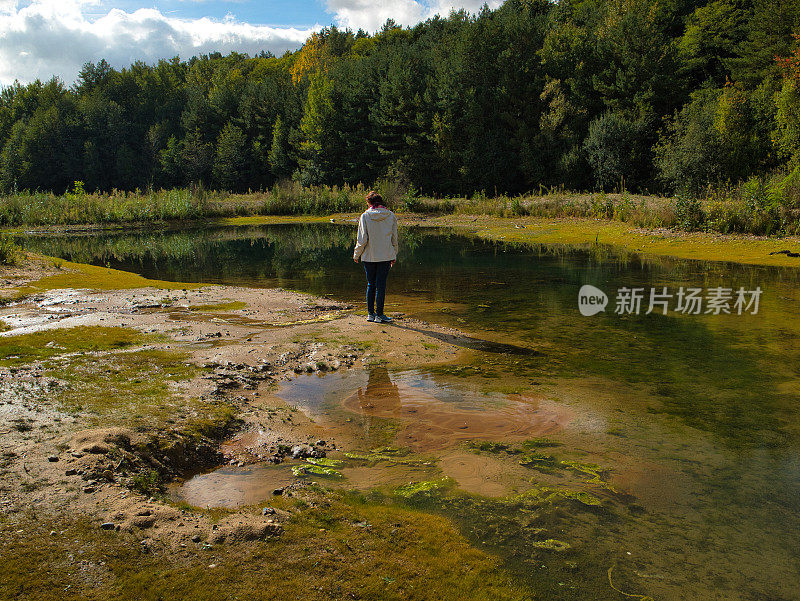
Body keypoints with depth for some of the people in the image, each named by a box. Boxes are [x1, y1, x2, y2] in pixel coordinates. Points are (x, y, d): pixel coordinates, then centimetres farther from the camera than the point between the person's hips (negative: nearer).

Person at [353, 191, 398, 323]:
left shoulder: (365, 216, -5)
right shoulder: (391, 216, 0)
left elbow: (362, 239, -6)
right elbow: (394, 238, 5)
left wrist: (356, 254, 7)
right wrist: (394, 256, 15)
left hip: (369, 256, 0)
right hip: (386, 256, 0)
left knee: (371, 284, 12)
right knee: (381, 285, 2)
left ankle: (370, 313, 16)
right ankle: (379, 315, 3)